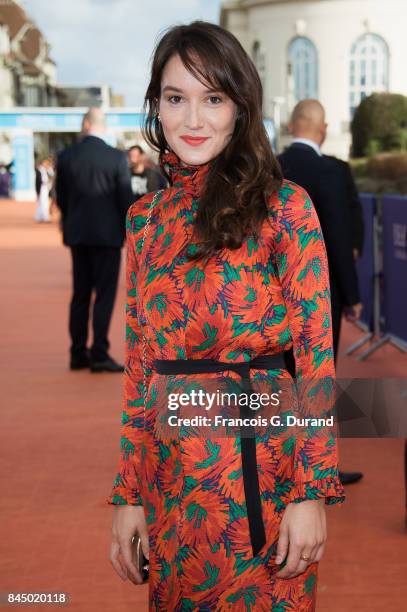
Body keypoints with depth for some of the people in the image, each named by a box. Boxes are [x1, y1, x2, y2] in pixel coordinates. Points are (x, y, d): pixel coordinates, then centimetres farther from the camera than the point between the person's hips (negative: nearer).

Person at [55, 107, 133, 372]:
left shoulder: (65, 157, 0)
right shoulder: (117, 158, -10)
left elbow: (61, 198, 7)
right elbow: (126, 199, -8)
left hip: (77, 234, 4)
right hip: (107, 234, -4)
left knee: (80, 294, 12)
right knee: (105, 294, 1)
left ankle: (78, 353, 16)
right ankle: (99, 354, -2)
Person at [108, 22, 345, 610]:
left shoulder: (285, 207, -7)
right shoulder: (145, 217, 7)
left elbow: (317, 353, -8)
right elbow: (137, 363, 8)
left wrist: (312, 492, -13)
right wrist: (128, 493, 6)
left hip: (257, 470, -4)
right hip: (168, 474, 5)